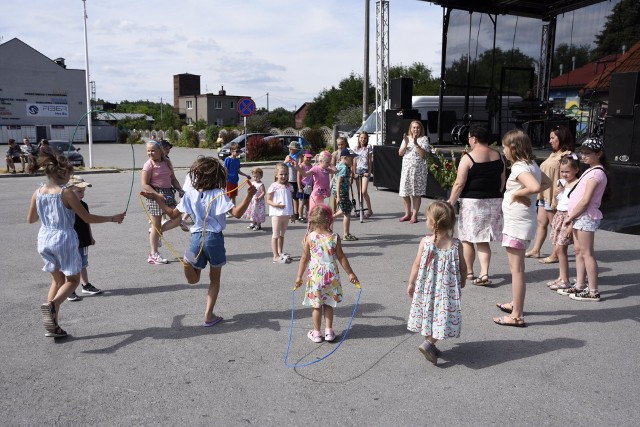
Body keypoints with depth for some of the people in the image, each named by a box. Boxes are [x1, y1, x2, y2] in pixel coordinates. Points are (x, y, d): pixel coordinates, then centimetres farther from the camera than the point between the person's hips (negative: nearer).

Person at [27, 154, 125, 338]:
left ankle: (53, 326, 16)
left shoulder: (38, 192, 1)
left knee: (57, 280, 19)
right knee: (73, 280, 11)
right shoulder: (66, 192, -15)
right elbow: (88, 218, -13)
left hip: (44, 239, 6)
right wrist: (112, 218, -3)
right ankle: (52, 304, -19)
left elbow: (30, 219, 11)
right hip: (64, 239, -6)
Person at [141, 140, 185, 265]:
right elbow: (145, 185, -12)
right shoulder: (148, 165, -9)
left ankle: (156, 231, 24)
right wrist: (157, 195, -23)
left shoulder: (167, 163, 8)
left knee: (177, 219, 1)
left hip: (168, 193, 6)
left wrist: (181, 190, 0)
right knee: (156, 225, 0)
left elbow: (173, 179, 15)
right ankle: (153, 254, 11)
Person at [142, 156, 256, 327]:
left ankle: (189, 262, -17)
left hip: (197, 237, 2)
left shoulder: (190, 194, -1)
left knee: (193, 280, 17)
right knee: (214, 280, 17)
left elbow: (173, 214, 5)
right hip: (214, 238, -2)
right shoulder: (219, 194, -11)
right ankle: (209, 315, 16)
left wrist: (157, 199, 14)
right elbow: (237, 213, -22)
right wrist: (249, 196, -25)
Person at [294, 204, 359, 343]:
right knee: (328, 304, 15)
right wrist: (350, 273, 9)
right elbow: (341, 257, -1)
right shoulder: (335, 237, -6)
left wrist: (299, 276, 6)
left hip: (314, 275, -1)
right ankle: (329, 331, 18)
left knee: (316, 305, 10)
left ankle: (317, 333, 19)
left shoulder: (309, 237, -8)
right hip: (331, 276, 1)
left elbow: (304, 258, -4)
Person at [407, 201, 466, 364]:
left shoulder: (425, 242, -13)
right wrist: (462, 282, 17)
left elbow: (417, 264, -6)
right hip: (447, 288, -1)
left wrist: (411, 283, 7)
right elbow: (463, 268, -3)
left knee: (429, 314, 17)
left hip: (426, 287, 2)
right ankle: (428, 344, -5)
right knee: (442, 315, 8)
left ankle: (430, 344, 27)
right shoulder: (456, 244, -11)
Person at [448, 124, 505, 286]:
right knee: (483, 240, 11)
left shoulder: (468, 158, -12)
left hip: (472, 202, -6)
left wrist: (450, 203, -7)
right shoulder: (498, 157, 6)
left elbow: (459, 184, -14)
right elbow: (502, 182, 12)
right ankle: (484, 273, -1)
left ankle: (468, 272, 21)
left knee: (467, 239, 10)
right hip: (494, 202, 6)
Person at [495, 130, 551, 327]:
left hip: (517, 224, -10)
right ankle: (516, 304, 38)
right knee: (516, 267, 23)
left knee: (516, 269, -4)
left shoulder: (520, 168, -20)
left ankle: (517, 316, 4)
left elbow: (535, 186, -36)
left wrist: (516, 193, -20)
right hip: (520, 222, 10)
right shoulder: (531, 164, 9)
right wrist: (526, 194, 8)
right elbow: (547, 183, 20)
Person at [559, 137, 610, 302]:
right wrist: (572, 215, 11)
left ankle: (593, 291, 1)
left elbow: (585, 200, -20)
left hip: (586, 217, -10)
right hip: (580, 216, 10)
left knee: (587, 253, -5)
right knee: (578, 251, 14)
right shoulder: (590, 170, 16)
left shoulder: (596, 173, -15)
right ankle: (579, 286, 23)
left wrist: (570, 217, -13)